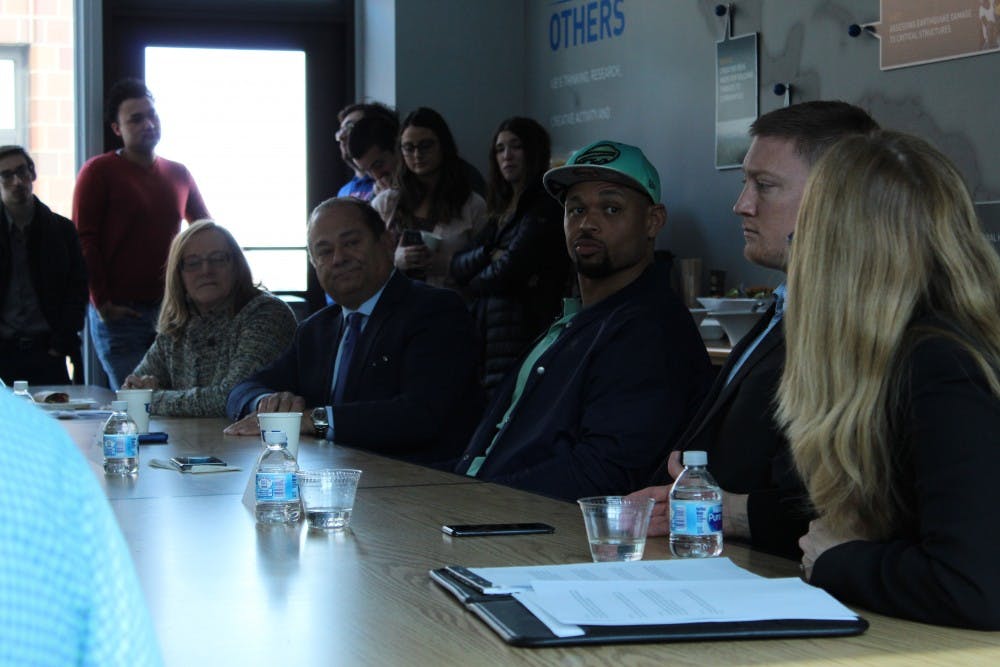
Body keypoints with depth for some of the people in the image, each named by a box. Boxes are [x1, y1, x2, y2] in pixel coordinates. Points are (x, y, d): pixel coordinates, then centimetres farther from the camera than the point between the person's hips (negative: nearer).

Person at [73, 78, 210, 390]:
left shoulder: (178, 174, 13)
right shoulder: (98, 171, -2)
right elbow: (83, 240, -7)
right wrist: (102, 302, -12)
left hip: (170, 309, 5)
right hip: (118, 314, -5)